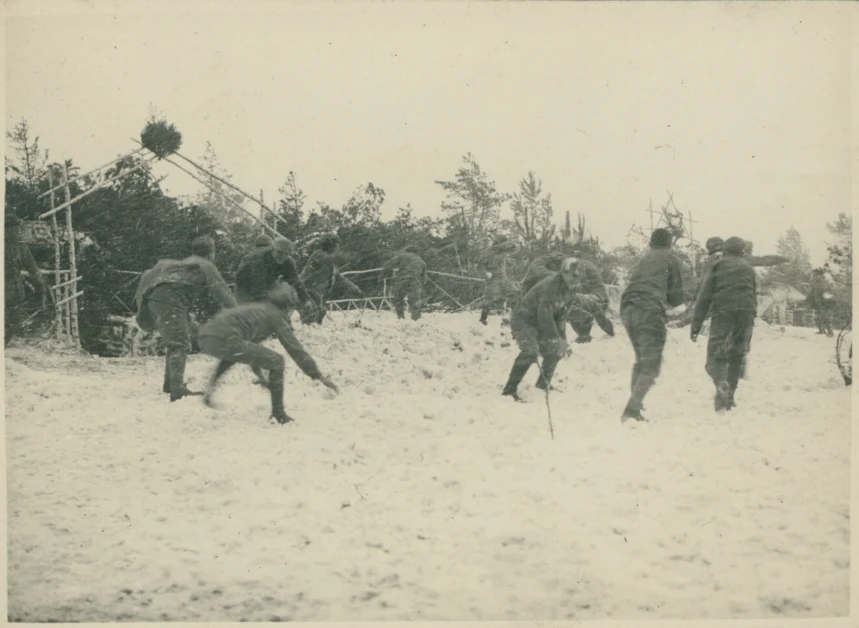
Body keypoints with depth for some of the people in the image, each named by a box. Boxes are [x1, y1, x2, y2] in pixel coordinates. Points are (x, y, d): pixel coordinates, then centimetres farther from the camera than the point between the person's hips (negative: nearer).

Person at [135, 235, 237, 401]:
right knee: (180, 345, -15)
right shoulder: (206, 266, 8)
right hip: (168, 302, -9)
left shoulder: (185, 264, 34)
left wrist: (190, 324, 39)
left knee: (176, 343, 23)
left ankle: (170, 384, 30)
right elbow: (222, 292, -2)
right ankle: (177, 390, -28)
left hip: (155, 300, 9)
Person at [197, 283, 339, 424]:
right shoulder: (276, 314, 9)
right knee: (276, 362, 1)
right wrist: (319, 376, 8)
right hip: (223, 339, -9)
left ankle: (213, 381, 30)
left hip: (204, 338, 9)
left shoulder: (258, 308, 31)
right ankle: (278, 414, 3)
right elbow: (295, 349, 4)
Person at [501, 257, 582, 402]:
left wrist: (563, 339, -1)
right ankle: (509, 389, -24)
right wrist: (557, 339, -29)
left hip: (540, 323, 9)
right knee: (530, 351, -27)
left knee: (555, 352, 7)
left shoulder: (571, 289, 1)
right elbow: (545, 315, -30)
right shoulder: (551, 285, -27)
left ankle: (542, 386, 27)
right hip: (523, 319, -9)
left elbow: (562, 316, 8)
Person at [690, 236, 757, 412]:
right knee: (738, 356, 14)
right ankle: (729, 395, 11)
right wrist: (751, 324, 26)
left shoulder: (717, 266, 10)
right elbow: (754, 298, 20)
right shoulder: (749, 269, 20)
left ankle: (721, 384, -32)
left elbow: (705, 296, 2)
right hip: (746, 312, 3)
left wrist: (696, 323, 1)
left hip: (722, 312, -3)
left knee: (716, 355, -3)